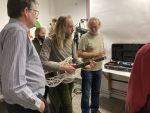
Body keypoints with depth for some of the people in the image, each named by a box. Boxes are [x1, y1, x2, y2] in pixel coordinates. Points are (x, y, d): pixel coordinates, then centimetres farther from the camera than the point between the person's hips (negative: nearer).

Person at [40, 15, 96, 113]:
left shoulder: (70, 41, 5)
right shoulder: (50, 41, -16)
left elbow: (75, 60, 10)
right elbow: (43, 62, -26)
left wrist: (87, 66, -8)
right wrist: (63, 67, -27)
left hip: (70, 79, 7)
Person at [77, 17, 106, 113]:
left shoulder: (101, 36, 8)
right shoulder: (85, 37, -14)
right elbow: (79, 54, -19)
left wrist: (102, 53, 3)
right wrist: (96, 54, -21)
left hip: (99, 69, 7)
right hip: (87, 70, -6)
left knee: (96, 92, 21)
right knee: (86, 94, 7)